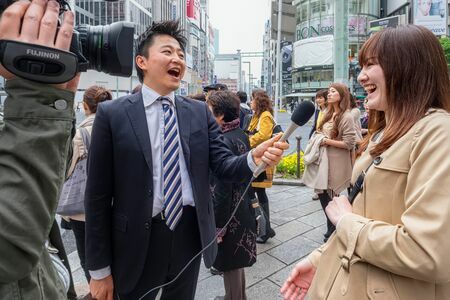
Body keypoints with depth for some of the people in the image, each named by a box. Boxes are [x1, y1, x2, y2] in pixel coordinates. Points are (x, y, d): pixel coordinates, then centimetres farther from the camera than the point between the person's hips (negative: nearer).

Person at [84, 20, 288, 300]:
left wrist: (254, 158, -26)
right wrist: (99, 268, -5)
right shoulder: (113, 113, -7)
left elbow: (223, 164, -3)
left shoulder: (200, 112, 2)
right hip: (138, 241, -2)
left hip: (191, 234, 3)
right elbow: (98, 195, -7)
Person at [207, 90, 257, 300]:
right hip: (242, 209, 9)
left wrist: (217, 226, -16)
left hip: (228, 213, -9)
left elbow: (221, 190, -23)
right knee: (235, 261, 26)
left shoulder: (223, 141, -24)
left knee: (229, 264, 11)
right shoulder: (241, 135, 2)